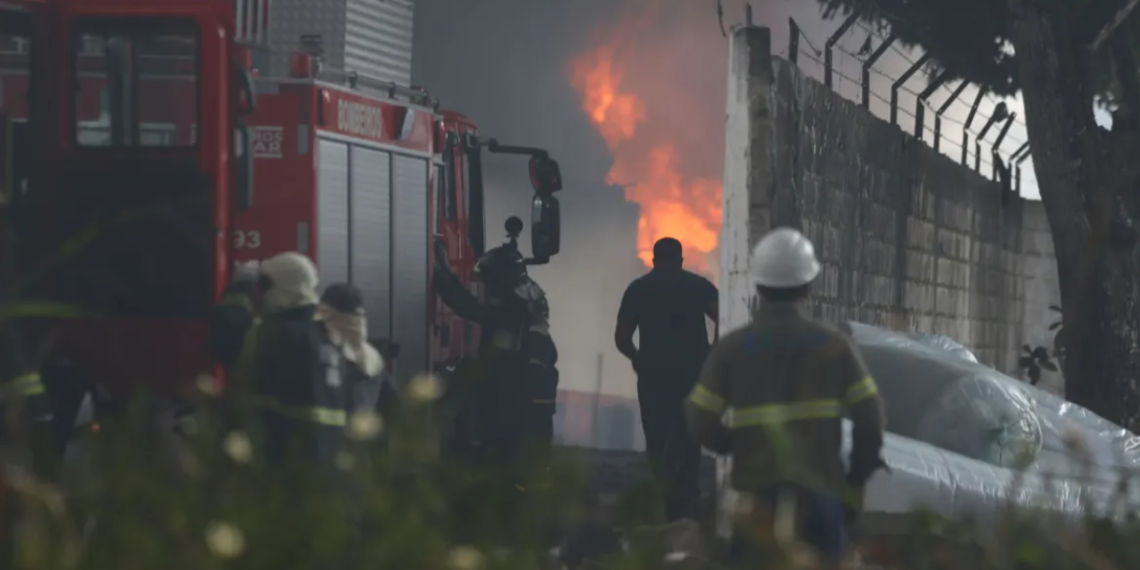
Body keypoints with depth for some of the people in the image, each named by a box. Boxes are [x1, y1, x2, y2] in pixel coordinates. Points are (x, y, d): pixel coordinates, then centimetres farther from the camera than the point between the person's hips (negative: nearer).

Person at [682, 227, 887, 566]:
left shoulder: (732, 348, -1)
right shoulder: (833, 345, 2)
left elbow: (702, 424, -4)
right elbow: (870, 420, -1)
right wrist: (856, 480, 12)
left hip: (756, 495, -1)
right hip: (819, 494, 1)